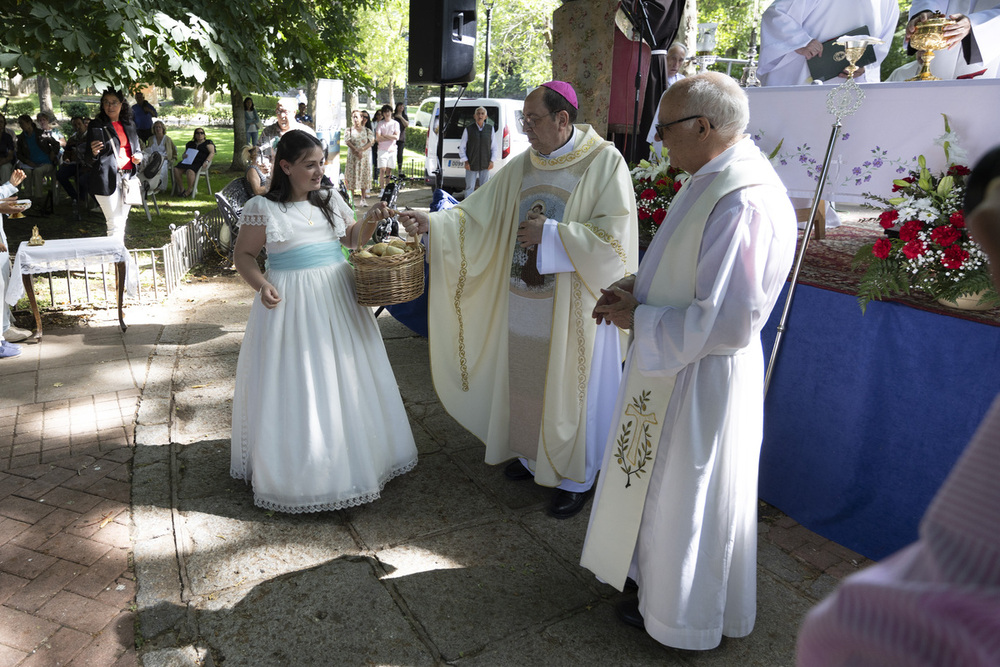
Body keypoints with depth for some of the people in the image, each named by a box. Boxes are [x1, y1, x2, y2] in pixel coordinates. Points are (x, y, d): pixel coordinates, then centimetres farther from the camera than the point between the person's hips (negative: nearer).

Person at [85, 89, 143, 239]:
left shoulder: (129, 125, 14)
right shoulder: (96, 126, -1)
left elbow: (137, 148, 27)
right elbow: (89, 161, -1)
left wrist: (138, 156, 3)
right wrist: (94, 153, -25)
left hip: (128, 178, 5)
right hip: (107, 179, -5)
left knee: (122, 221, 10)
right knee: (115, 223, -8)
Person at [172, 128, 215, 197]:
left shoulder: (208, 143, 13)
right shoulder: (190, 143, 27)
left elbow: (212, 153, -1)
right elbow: (184, 154, 28)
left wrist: (207, 161, -19)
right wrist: (184, 156, 1)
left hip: (199, 163, -5)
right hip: (188, 162, 5)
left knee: (190, 171, -37)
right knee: (176, 169, -24)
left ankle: (189, 190, -21)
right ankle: (181, 189, -17)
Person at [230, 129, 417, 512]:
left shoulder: (330, 199, 8)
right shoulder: (263, 208, -6)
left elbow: (354, 240, 17)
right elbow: (243, 255, -2)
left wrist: (370, 220, -1)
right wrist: (260, 284, -19)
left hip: (337, 298, 5)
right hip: (291, 304, -5)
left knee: (344, 378, 12)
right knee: (296, 386, 1)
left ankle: (352, 457, 30)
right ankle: (297, 468, 18)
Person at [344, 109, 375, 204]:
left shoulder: (367, 130, 8)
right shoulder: (349, 130, 6)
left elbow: (371, 142, -4)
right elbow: (347, 141, -6)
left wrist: (361, 150, -17)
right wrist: (356, 151, -19)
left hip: (365, 156, 1)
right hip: (352, 156, -1)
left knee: (364, 176, 1)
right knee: (352, 176, -2)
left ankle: (363, 198, 6)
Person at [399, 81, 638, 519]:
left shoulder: (604, 163, -10)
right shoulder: (521, 167, 6)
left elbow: (614, 234, -17)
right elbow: (477, 213, 6)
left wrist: (550, 232, -17)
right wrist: (432, 222, -8)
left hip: (572, 304, -5)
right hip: (523, 299, 5)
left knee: (570, 388, 6)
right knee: (524, 379, 16)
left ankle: (577, 478, 24)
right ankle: (532, 455, 38)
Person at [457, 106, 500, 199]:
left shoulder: (490, 128, 6)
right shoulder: (468, 129, -1)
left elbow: (495, 146, 10)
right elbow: (462, 147, 2)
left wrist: (492, 161, 0)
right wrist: (465, 161, -5)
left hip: (485, 164, 2)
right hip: (471, 164, -2)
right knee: (470, 187, 0)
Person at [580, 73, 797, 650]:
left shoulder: (741, 202, -29)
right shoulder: (718, 178, 4)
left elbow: (724, 322, -30)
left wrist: (639, 318, -18)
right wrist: (637, 287, 1)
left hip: (700, 380, -10)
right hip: (677, 368, 10)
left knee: (684, 496, 11)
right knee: (666, 487, 25)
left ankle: (680, 619, 35)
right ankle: (662, 583, 49)